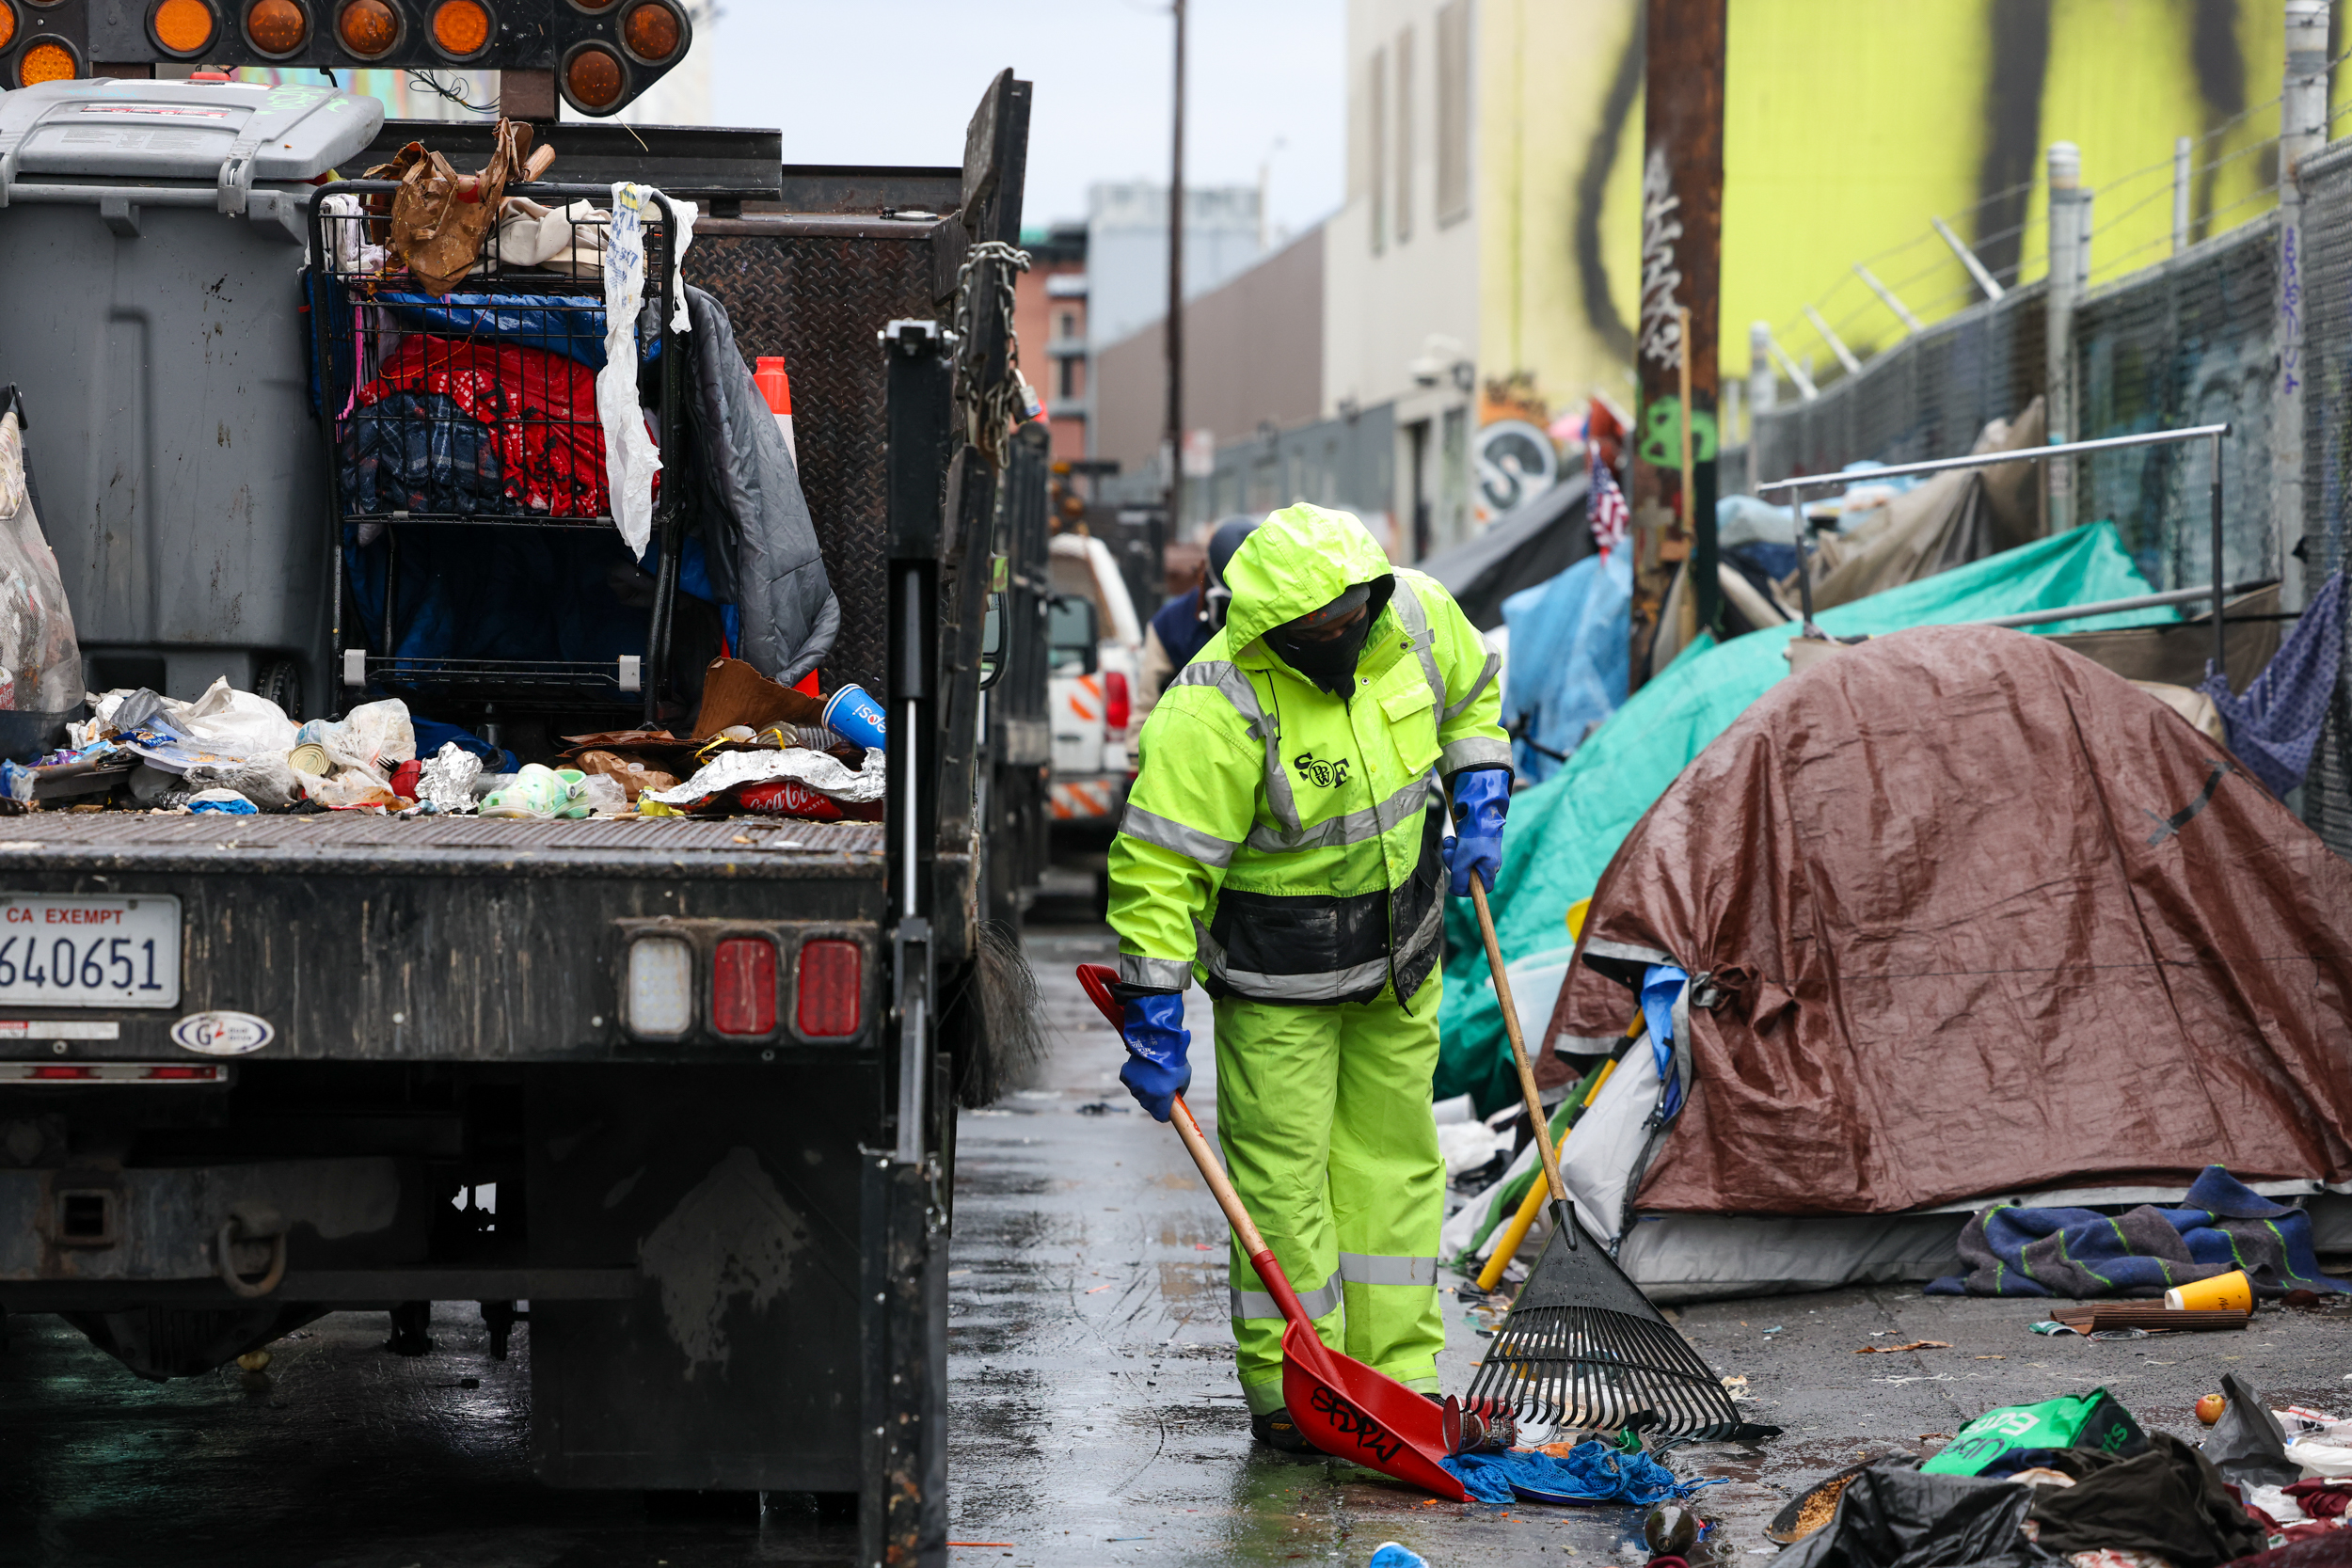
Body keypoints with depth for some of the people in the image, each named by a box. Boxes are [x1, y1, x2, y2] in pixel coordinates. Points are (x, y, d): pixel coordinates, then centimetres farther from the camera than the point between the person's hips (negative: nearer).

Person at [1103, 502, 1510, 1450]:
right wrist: (1154, 1027, -25)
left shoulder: (1417, 617, -11)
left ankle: (1397, 1372, 20)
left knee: (1395, 1155, 11)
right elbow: (1157, 870, -26)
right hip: (1277, 967, -6)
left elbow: (1471, 695, 14)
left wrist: (1481, 812, 2)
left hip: (1398, 943, 6)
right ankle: (1289, 1390, 8)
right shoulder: (1218, 711, -29)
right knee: (1284, 1169, -4)